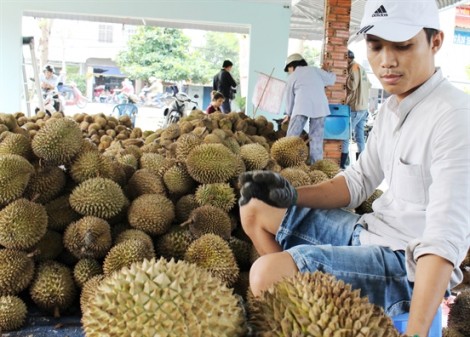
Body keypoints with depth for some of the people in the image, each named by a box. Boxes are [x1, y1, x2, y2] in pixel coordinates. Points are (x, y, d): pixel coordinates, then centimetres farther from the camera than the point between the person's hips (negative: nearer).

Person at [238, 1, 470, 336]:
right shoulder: (391, 107, 7)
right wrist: (291, 195, 0)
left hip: (409, 264, -9)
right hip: (369, 232, 9)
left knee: (266, 273, -28)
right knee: (255, 209, 12)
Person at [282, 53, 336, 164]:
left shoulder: (292, 77, 17)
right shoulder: (314, 70, 18)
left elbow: (289, 97, 22)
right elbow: (331, 79, 17)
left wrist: (288, 114, 36)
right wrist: (326, 71, 38)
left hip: (302, 107, -2)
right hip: (320, 107, 2)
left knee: (291, 138, 2)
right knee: (316, 140, 4)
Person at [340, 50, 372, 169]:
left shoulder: (354, 67, -10)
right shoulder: (361, 68, 17)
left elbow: (352, 86, -18)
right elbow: (368, 85, 19)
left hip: (355, 107, -9)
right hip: (363, 107, 9)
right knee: (359, 136, 10)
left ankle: (342, 164, -8)